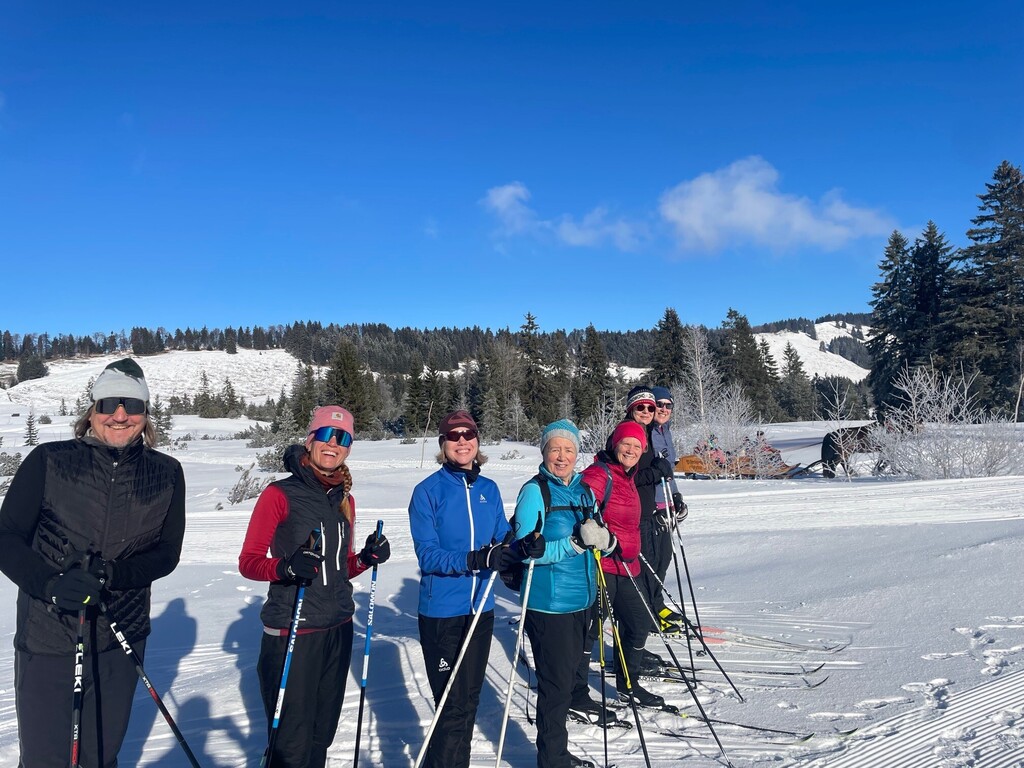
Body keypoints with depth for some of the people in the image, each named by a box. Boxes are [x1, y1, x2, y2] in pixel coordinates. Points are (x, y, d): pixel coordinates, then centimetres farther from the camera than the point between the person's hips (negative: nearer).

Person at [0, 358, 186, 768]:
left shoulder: (166, 474, -3)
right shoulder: (49, 461, -7)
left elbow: (167, 553, -1)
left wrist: (111, 573, -19)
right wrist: (52, 584, -23)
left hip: (121, 638, 2)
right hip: (46, 637, -2)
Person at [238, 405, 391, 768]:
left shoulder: (344, 499, 9)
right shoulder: (280, 494, -8)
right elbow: (248, 562, -8)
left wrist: (367, 557, -3)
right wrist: (286, 567, -27)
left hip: (339, 629, 6)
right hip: (292, 632, -5)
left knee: (321, 735, 15)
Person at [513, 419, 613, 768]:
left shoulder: (584, 488, 4)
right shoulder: (535, 490, -15)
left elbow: (598, 539, 10)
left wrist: (602, 538, -14)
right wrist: (575, 542, -29)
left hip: (582, 597, 7)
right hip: (549, 603, -6)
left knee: (572, 664, 27)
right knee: (555, 683, 0)